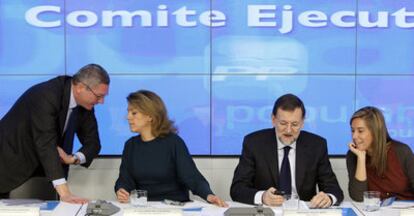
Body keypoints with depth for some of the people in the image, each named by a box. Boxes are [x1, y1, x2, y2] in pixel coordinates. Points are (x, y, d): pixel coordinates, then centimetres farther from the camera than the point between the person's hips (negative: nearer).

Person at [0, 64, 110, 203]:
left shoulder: (84, 104, -6)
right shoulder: (46, 95, -29)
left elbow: (92, 143, 1)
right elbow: (45, 144, -37)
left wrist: (73, 159, -22)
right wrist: (64, 192, -43)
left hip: (40, 169, 7)